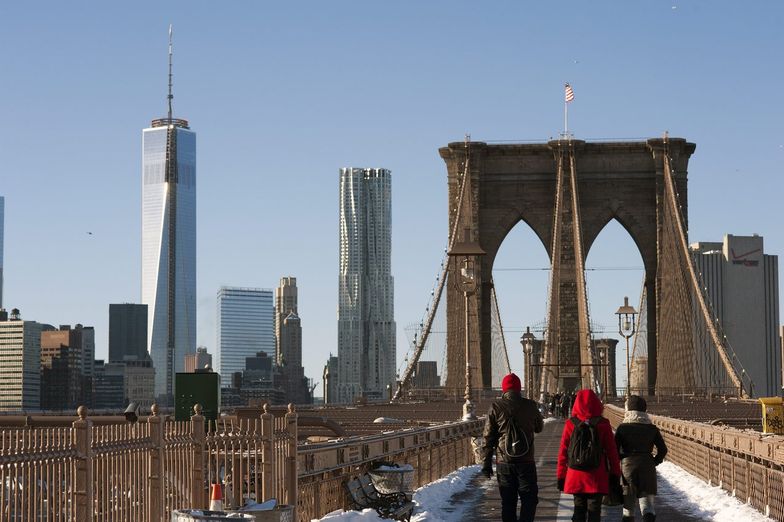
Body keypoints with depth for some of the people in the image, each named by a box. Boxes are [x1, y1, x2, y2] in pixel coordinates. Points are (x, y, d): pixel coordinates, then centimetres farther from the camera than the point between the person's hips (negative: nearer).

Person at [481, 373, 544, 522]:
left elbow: (488, 437, -2)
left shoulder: (496, 407, -3)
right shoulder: (530, 406, -1)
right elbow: (539, 427, 16)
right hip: (526, 462, -1)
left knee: (508, 501, 8)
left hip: (504, 463, 1)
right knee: (529, 498, 5)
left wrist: (487, 462, 4)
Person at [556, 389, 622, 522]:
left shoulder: (570, 424, -1)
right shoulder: (603, 424, -5)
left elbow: (563, 452, 2)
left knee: (579, 509, 13)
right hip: (597, 476, -2)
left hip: (575, 476, 2)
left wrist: (561, 476, 9)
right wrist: (615, 475, 8)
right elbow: (612, 451, -1)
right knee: (594, 510, 3)